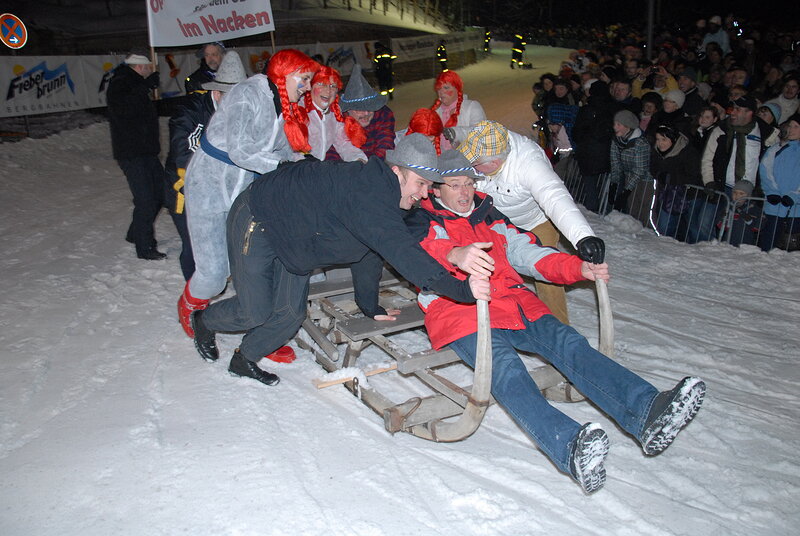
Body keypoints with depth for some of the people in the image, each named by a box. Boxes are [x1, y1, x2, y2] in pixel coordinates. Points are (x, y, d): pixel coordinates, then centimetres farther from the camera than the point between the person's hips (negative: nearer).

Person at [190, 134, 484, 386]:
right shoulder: (366, 192, -36)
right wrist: (461, 289, -54)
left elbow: (370, 253, 8)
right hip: (256, 220, -9)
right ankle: (204, 321, 29)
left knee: (292, 312, 4)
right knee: (256, 312, -4)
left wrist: (371, 307, 13)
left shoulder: (381, 192, -5)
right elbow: (402, 253, -49)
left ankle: (244, 359, 28)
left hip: (290, 229, 9)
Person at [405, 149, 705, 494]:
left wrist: (580, 269, 4)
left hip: (513, 299, 5)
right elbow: (427, 249, -14)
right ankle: (569, 448, -55)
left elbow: (525, 252, 22)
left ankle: (647, 413, -40)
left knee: (567, 343, -21)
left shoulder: (489, 216, 28)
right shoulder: (424, 222, 12)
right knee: (503, 365, -33)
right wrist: (457, 255, -40)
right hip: (459, 310, -5)